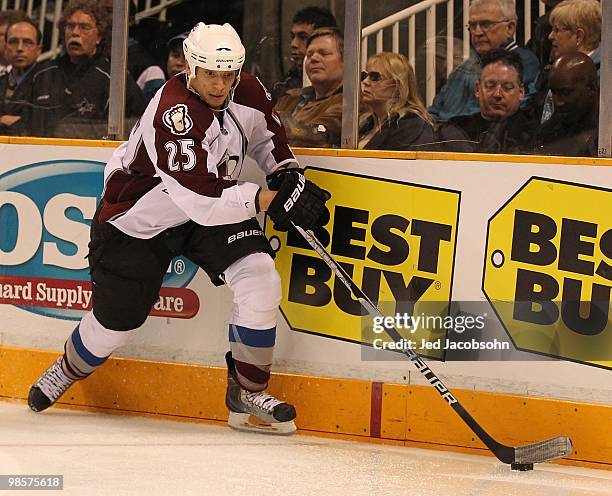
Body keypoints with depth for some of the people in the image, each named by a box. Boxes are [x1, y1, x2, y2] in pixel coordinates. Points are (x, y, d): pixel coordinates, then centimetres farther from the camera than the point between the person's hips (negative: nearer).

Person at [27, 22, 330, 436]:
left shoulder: (249, 93, -13)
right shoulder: (173, 114, -34)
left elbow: (267, 137, 11)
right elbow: (200, 200, -38)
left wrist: (286, 173, -8)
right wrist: (271, 200, -40)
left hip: (216, 206, 5)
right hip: (139, 216, -5)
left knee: (260, 281, -18)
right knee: (118, 318, 5)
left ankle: (248, 394, -4)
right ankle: (69, 370, 40)